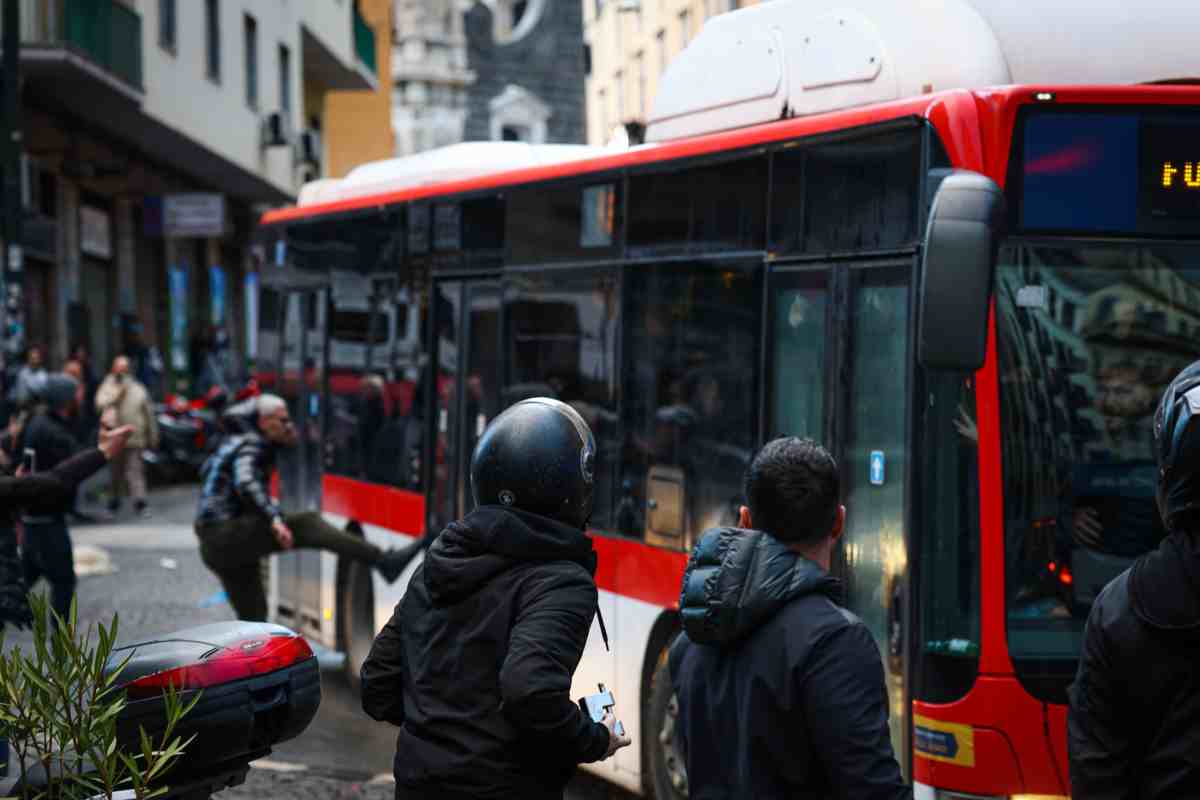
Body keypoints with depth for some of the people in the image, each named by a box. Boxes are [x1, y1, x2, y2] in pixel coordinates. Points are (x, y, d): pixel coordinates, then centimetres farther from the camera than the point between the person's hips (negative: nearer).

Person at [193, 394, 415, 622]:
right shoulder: (250, 447, -8)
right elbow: (245, 483, -27)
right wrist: (275, 519, -40)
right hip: (224, 534, -11)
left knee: (252, 616, 13)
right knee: (307, 524, -24)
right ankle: (382, 560, -39)